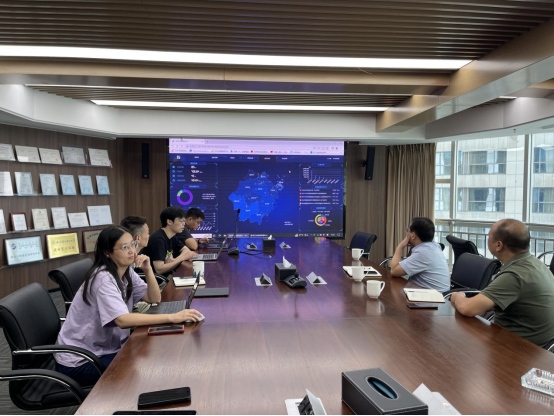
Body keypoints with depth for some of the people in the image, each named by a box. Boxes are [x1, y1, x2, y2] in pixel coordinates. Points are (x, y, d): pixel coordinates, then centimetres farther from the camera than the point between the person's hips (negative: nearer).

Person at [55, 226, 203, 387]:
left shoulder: (126, 272, 1)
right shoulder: (103, 278, -25)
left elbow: (154, 299, 2)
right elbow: (123, 320, -38)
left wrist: (148, 270, -15)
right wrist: (172, 317, -42)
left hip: (103, 348, 8)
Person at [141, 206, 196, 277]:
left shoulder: (172, 237, 5)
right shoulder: (158, 239, -22)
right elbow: (159, 270, -27)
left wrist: (175, 260, -11)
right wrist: (182, 258, -23)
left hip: (165, 276, 8)